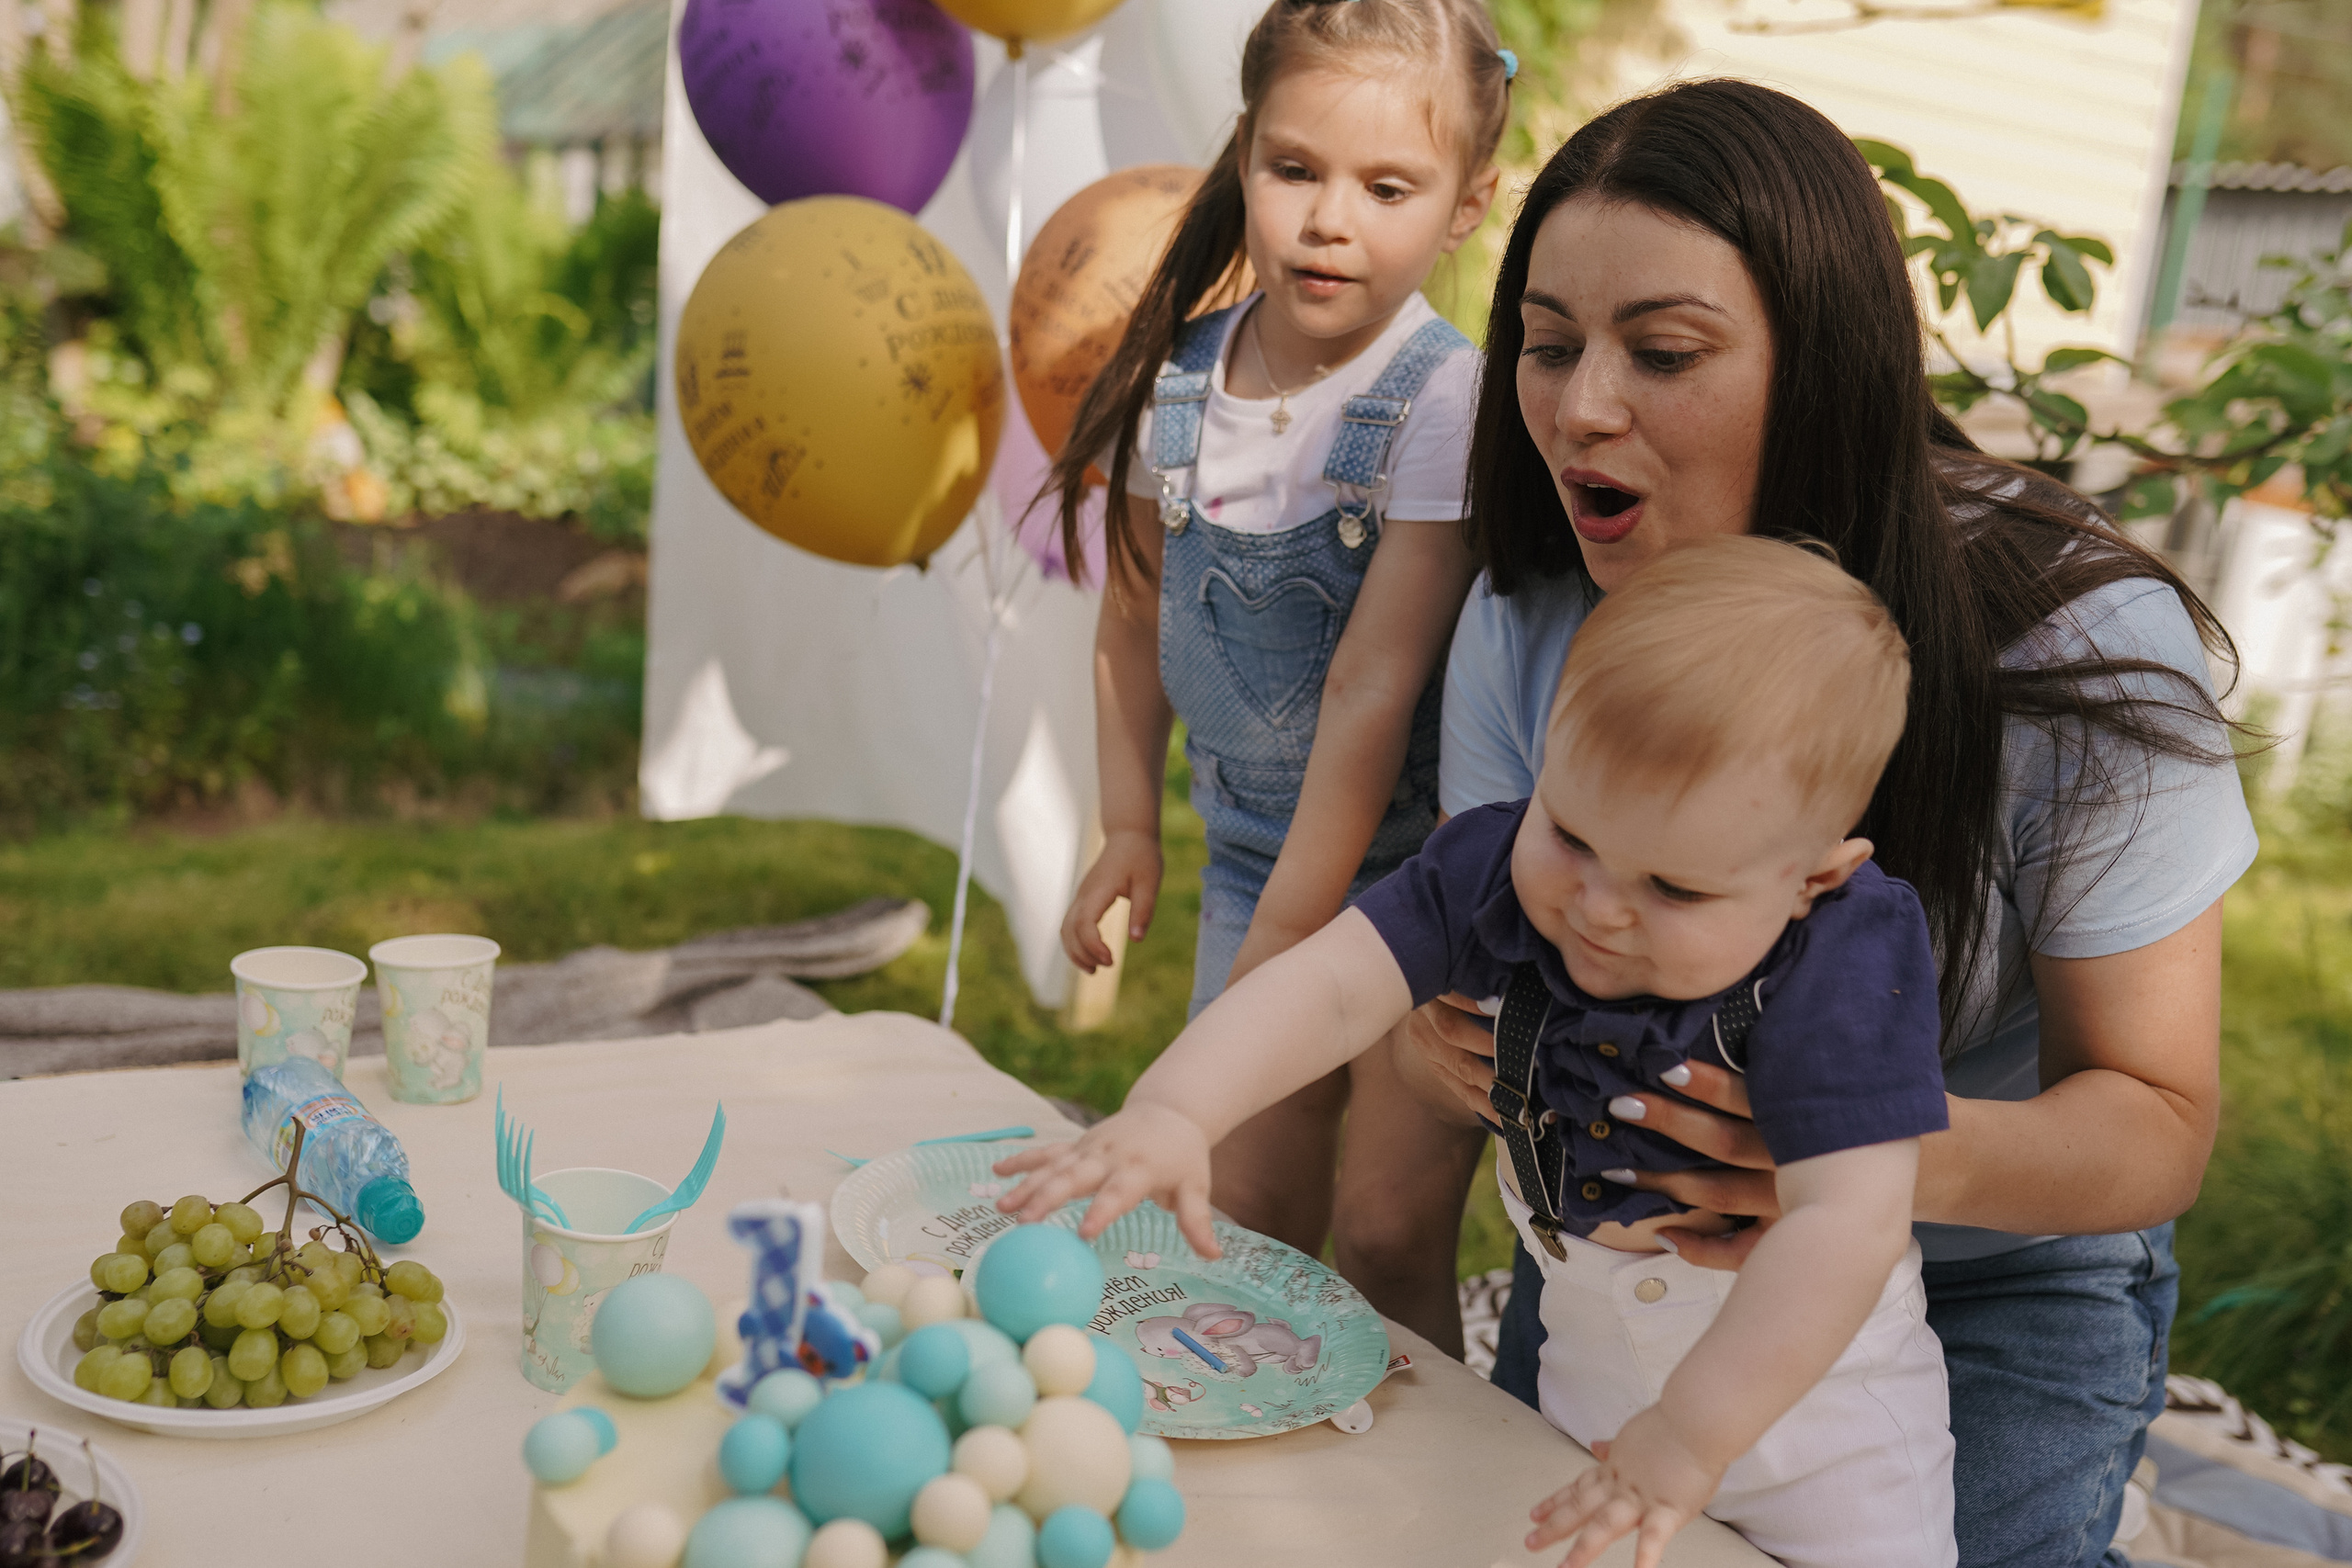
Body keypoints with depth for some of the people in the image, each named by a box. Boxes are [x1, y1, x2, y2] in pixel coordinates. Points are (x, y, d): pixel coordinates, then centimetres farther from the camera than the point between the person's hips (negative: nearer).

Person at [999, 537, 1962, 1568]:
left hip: (1802, 1367, -3)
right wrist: (1171, 1114, -45)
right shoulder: (1507, 868, -19)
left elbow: (1849, 1226, -36)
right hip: (1584, 1350, 4)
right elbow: (1331, 989, -28)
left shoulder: (1842, 983, -31)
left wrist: (1692, 1435, -38)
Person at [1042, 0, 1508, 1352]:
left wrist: (1279, 942, -21)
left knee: (1388, 1230, -4)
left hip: (1416, 871, -4)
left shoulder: (1446, 401, -19)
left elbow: (1375, 682, -22)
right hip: (1251, 859, 5)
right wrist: (1129, 823, 7)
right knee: (1245, 1216, 7)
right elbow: (1137, 620, 13)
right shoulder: (1181, 378, -2)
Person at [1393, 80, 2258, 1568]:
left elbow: (2160, 1118, -20)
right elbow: (1473, 967, -4)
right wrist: (1444, 1040, -30)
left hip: (1998, 1293, -3)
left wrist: (1916, 1158, -43)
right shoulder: (1523, 627, -13)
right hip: (1612, 1260, 3)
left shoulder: (2086, 650, -24)